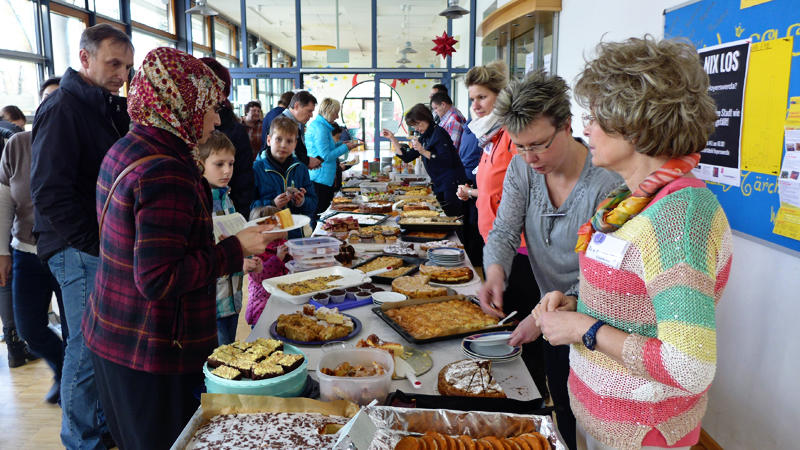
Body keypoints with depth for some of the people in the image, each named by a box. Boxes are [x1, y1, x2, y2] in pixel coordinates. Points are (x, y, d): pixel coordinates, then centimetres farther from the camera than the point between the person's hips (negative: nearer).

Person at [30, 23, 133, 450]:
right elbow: (49, 194, -18)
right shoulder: (63, 108, -12)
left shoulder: (111, 107, 14)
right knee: (88, 349, 2)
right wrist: (96, 245, -18)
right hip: (80, 252, -8)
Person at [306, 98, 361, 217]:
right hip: (320, 179, -10)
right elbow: (325, 156, -19)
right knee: (319, 211, -5)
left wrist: (341, 144, 16)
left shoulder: (316, 124, 16)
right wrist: (345, 148, -9)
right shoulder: (321, 128, -16)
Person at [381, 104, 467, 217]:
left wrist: (424, 152, -21)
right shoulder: (424, 137, 14)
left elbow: (447, 161, -22)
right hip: (439, 186, 9)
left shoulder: (438, 132, -12)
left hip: (451, 184, -9)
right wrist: (392, 138, 10)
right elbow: (406, 157, 15)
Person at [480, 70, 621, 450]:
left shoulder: (607, 183, -24)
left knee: (567, 414, 7)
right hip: (537, 303, 5)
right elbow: (504, 231, -7)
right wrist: (495, 273, -28)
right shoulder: (522, 169, -7)